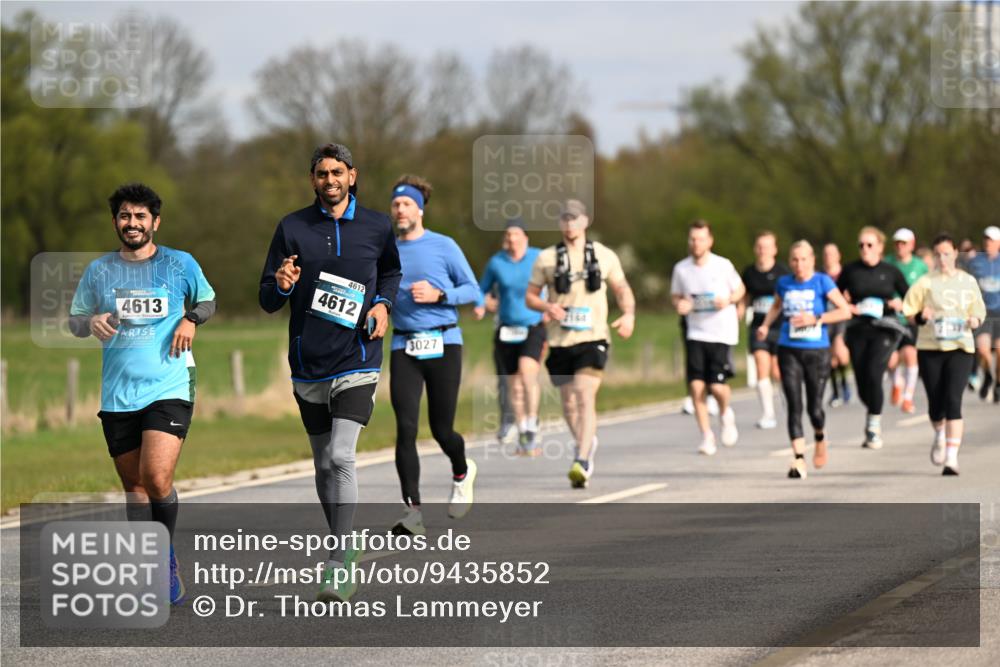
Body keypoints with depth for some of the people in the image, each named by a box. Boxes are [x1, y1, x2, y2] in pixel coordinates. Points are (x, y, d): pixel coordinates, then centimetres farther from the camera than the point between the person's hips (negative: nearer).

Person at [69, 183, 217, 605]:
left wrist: (191, 320, -2)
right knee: (134, 487, 6)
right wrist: (93, 323, -7)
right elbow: (74, 320, 16)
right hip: (117, 396, 3)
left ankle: (167, 557, 4)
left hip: (169, 389, -3)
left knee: (156, 478, -18)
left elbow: (207, 301, 19)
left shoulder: (181, 265, 3)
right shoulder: (98, 270, 8)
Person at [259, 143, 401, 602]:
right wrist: (281, 285, -19)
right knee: (324, 465, 10)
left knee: (341, 457, -17)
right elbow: (268, 301, 4)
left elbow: (392, 271, 24)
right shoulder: (292, 228, 3)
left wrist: (383, 303, 3)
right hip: (309, 365, 2)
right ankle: (345, 548, 27)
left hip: (357, 362, -2)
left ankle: (340, 565, -15)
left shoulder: (376, 227, 4)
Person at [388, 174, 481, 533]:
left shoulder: (444, 246, 1)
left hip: (443, 344, -2)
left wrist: (438, 295, -14)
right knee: (406, 428, -12)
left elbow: (473, 291, 2)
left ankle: (462, 474, 37)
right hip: (404, 348, 2)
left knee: (442, 429, 2)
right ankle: (413, 513, -12)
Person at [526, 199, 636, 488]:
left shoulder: (604, 256, 6)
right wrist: (547, 307, -13)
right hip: (560, 341, 2)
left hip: (592, 338, -2)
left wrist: (628, 315, -4)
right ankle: (587, 442, 40)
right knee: (568, 403, 11)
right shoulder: (546, 258, 6)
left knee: (585, 397, -19)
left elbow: (622, 289, 15)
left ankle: (582, 462, -26)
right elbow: (530, 297, 9)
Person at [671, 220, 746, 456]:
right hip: (696, 334, 2)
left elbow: (740, 289, 8)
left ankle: (726, 414, 25)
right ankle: (706, 436, 5)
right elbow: (676, 295, 15)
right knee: (696, 386, -8)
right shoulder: (681, 268, 0)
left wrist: (728, 300, -12)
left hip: (722, 333, -2)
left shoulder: (723, 265, -6)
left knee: (717, 386, -10)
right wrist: (679, 305, -8)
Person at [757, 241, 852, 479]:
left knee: (814, 408, 2)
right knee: (794, 406, -8)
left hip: (817, 351, -2)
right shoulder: (784, 283, 7)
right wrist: (765, 325, 11)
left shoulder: (822, 282, -4)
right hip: (789, 351, 2)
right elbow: (776, 306, 28)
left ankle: (820, 439, 36)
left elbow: (845, 311, -8)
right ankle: (799, 461, -10)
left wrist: (816, 319, -16)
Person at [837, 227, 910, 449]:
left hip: (884, 329, -2)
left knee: (873, 374, -20)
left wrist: (900, 304, -10)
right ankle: (874, 415, 33)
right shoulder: (850, 271, 4)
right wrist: (847, 307, -6)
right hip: (858, 330, 2)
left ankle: (874, 426, -11)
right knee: (862, 382, 3)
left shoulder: (891, 272, 2)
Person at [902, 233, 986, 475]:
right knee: (935, 403, 5)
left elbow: (979, 311, 16)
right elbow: (908, 312, 4)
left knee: (953, 400, -14)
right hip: (930, 347, 0)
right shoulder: (925, 283, 2)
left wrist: (975, 321, -6)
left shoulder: (968, 282, 8)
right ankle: (940, 435, 39)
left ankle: (952, 457, -14)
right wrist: (920, 317, -17)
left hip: (960, 348, 0)